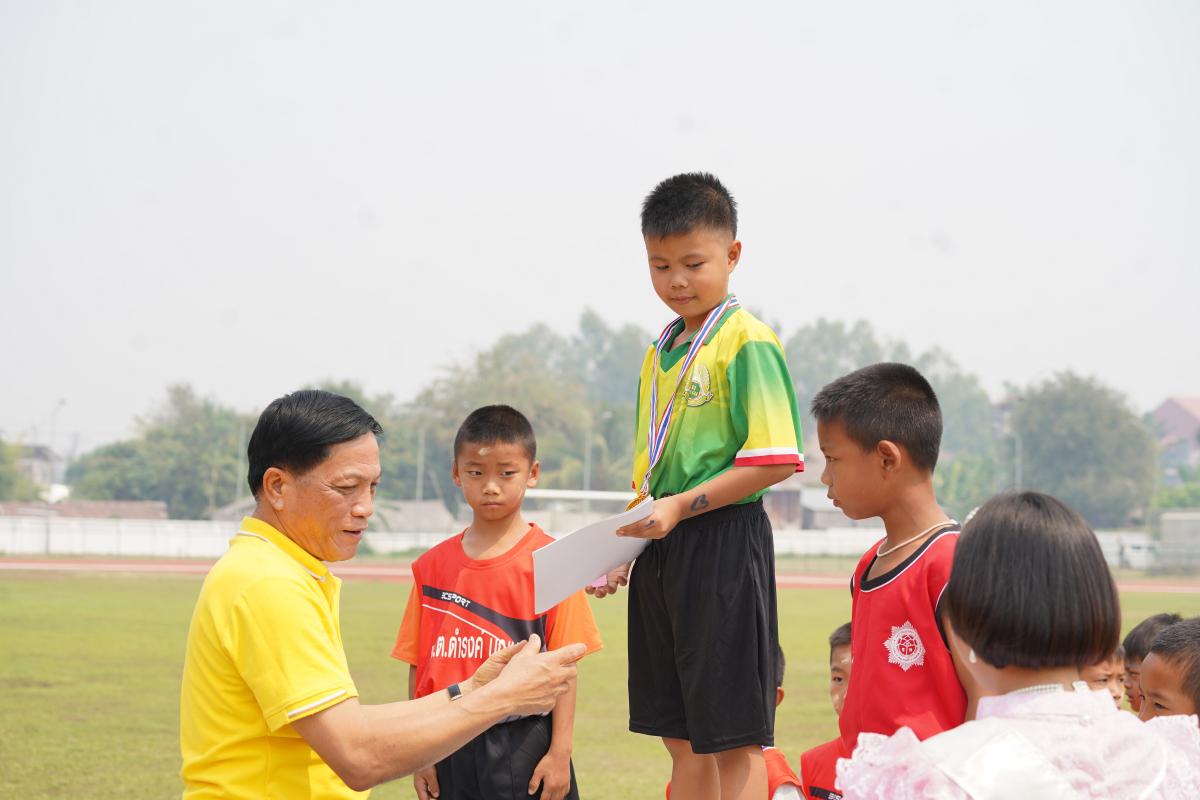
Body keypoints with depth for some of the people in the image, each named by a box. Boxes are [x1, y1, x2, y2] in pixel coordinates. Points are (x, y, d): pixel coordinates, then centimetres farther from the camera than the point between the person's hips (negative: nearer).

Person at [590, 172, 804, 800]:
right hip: (662, 553, 8)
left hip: (723, 542, -8)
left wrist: (682, 506, -19)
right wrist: (623, 548, 11)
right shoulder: (659, 352, 15)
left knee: (735, 737, -3)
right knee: (681, 736, 14)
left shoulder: (747, 340, -10)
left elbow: (775, 461, -17)